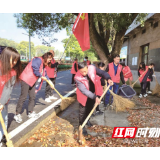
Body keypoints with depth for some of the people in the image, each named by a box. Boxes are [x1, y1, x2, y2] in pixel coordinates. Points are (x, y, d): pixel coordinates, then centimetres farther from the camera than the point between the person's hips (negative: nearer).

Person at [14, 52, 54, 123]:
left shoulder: (43, 64, 15)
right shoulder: (38, 60, -16)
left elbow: (45, 74, 19)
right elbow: (35, 70, -25)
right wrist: (41, 76, -11)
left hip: (32, 81, 10)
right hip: (26, 79, -10)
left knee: (32, 97, 11)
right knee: (23, 97, -6)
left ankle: (30, 112, 24)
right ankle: (17, 114, 5)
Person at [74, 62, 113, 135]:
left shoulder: (92, 68, -23)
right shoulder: (77, 78, -31)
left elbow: (102, 72, -12)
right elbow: (84, 91, -32)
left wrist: (108, 78, -31)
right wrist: (95, 97, -36)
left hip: (93, 93, 4)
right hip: (84, 96, -4)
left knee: (89, 109, 23)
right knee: (83, 111, 4)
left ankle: (87, 120, 49)